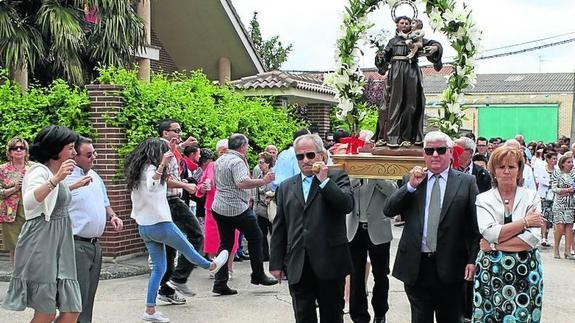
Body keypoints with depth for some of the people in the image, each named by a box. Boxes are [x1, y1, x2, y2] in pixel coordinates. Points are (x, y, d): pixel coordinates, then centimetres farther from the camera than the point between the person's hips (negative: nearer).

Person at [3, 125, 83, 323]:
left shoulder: (55, 173, 17)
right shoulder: (39, 171, -10)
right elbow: (29, 201, -31)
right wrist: (55, 180, -40)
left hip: (59, 246, 9)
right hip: (41, 246, -9)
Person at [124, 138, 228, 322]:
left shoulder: (137, 170, 11)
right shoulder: (150, 169, -15)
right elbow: (151, 186, -38)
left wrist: (164, 180, 19)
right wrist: (162, 165, -46)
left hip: (144, 227, 8)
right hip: (160, 224, -8)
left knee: (159, 268, 11)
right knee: (187, 248, 18)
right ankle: (211, 266, 42)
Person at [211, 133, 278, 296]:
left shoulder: (219, 160, 15)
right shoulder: (237, 161, -14)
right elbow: (243, 183, -29)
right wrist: (263, 181, -22)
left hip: (218, 208, 8)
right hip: (237, 208, -8)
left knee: (225, 244, 11)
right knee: (255, 237, 9)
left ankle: (220, 283, 7)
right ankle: (258, 275, 15)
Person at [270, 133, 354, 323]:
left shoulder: (337, 178, 3)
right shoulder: (286, 187, 12)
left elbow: (347, 205, -15)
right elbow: (279, 228, 11)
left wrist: (324, 180, -14)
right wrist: (276, 263, 7)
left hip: (329, 264, -2)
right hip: (298, 267, 3)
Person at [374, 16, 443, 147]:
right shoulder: (393, 41, 18)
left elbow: (434, 44, 12)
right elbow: (385, 54, 11)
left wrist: (435, 48, -11)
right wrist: (380, 56, -12)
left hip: (411, 72, 0)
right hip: (396, 72, 0)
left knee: (410, 104, -2)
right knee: (394, 103, -5)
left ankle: (407, 137, 0)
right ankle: (392, 137, -6)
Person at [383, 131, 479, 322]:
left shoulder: (466, 182, 1)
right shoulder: (411, 180, 7)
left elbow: (475, 225, 0)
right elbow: (388, 211, 0)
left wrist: (473, 260, -7)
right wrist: (411, 186, -12)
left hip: (450, 266, -1)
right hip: (416, 266, 1)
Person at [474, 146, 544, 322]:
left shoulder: (531, 197, 2)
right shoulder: (483, 199, 3)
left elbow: (532, 239, -10)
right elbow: (490, 233, -12)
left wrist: (494, 245, -12)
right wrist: (524, 221, -10)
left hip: (525, 271, 0)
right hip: (490, 270, 0)